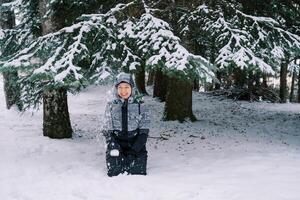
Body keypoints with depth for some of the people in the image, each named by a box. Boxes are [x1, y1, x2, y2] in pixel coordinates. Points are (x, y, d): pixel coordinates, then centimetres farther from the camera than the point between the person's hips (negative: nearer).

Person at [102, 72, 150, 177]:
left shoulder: (140, 106, 4)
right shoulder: (111, 106, 7)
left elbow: (144, 132, 1)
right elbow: (107, 130, 4)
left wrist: (134, 149, -12)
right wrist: (113, 147, -12)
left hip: (136, 144, 0)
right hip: (117, 143, 1)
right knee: (115, 174, -13)